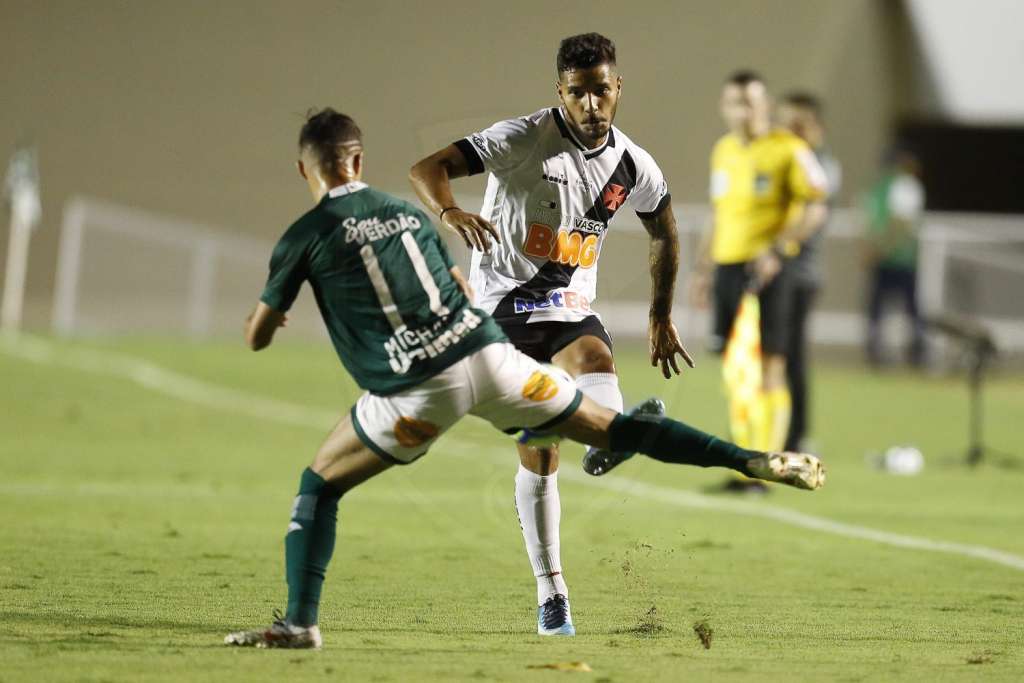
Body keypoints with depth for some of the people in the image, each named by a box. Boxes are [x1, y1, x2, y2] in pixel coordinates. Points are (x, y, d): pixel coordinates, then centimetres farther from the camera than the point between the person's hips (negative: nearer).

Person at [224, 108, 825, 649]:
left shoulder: (305, 238, 5)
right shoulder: (408, 213, 18)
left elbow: (257, 338, 12)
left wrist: (270, 317, 35)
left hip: (419, 391, -4)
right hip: (487, 352, 4)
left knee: (319, 486, 13)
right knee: (611, 427, 12)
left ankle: (300, 623, 1)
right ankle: (757, 461, 6)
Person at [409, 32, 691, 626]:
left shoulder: (634, 167, 4)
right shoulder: (524, 139, -11)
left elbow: (665, 233, 24)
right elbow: (428, 168, -21)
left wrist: (662, 320, 26)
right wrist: (449, 211, -43)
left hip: (574, 308, 4)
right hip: (507, 304, -4)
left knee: (595, 358, -33)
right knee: (538, 455, -15)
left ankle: (614, 438, -64)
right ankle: (550, 587, -7)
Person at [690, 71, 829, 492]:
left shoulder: (788, 150, -6)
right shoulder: (723, 151, 15)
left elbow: (815, 208, -10)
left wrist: (778, 251, -20)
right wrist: (703, 266, 22)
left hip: (766, 269, -7)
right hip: (727, 267, 7)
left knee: (768, 366, -9)